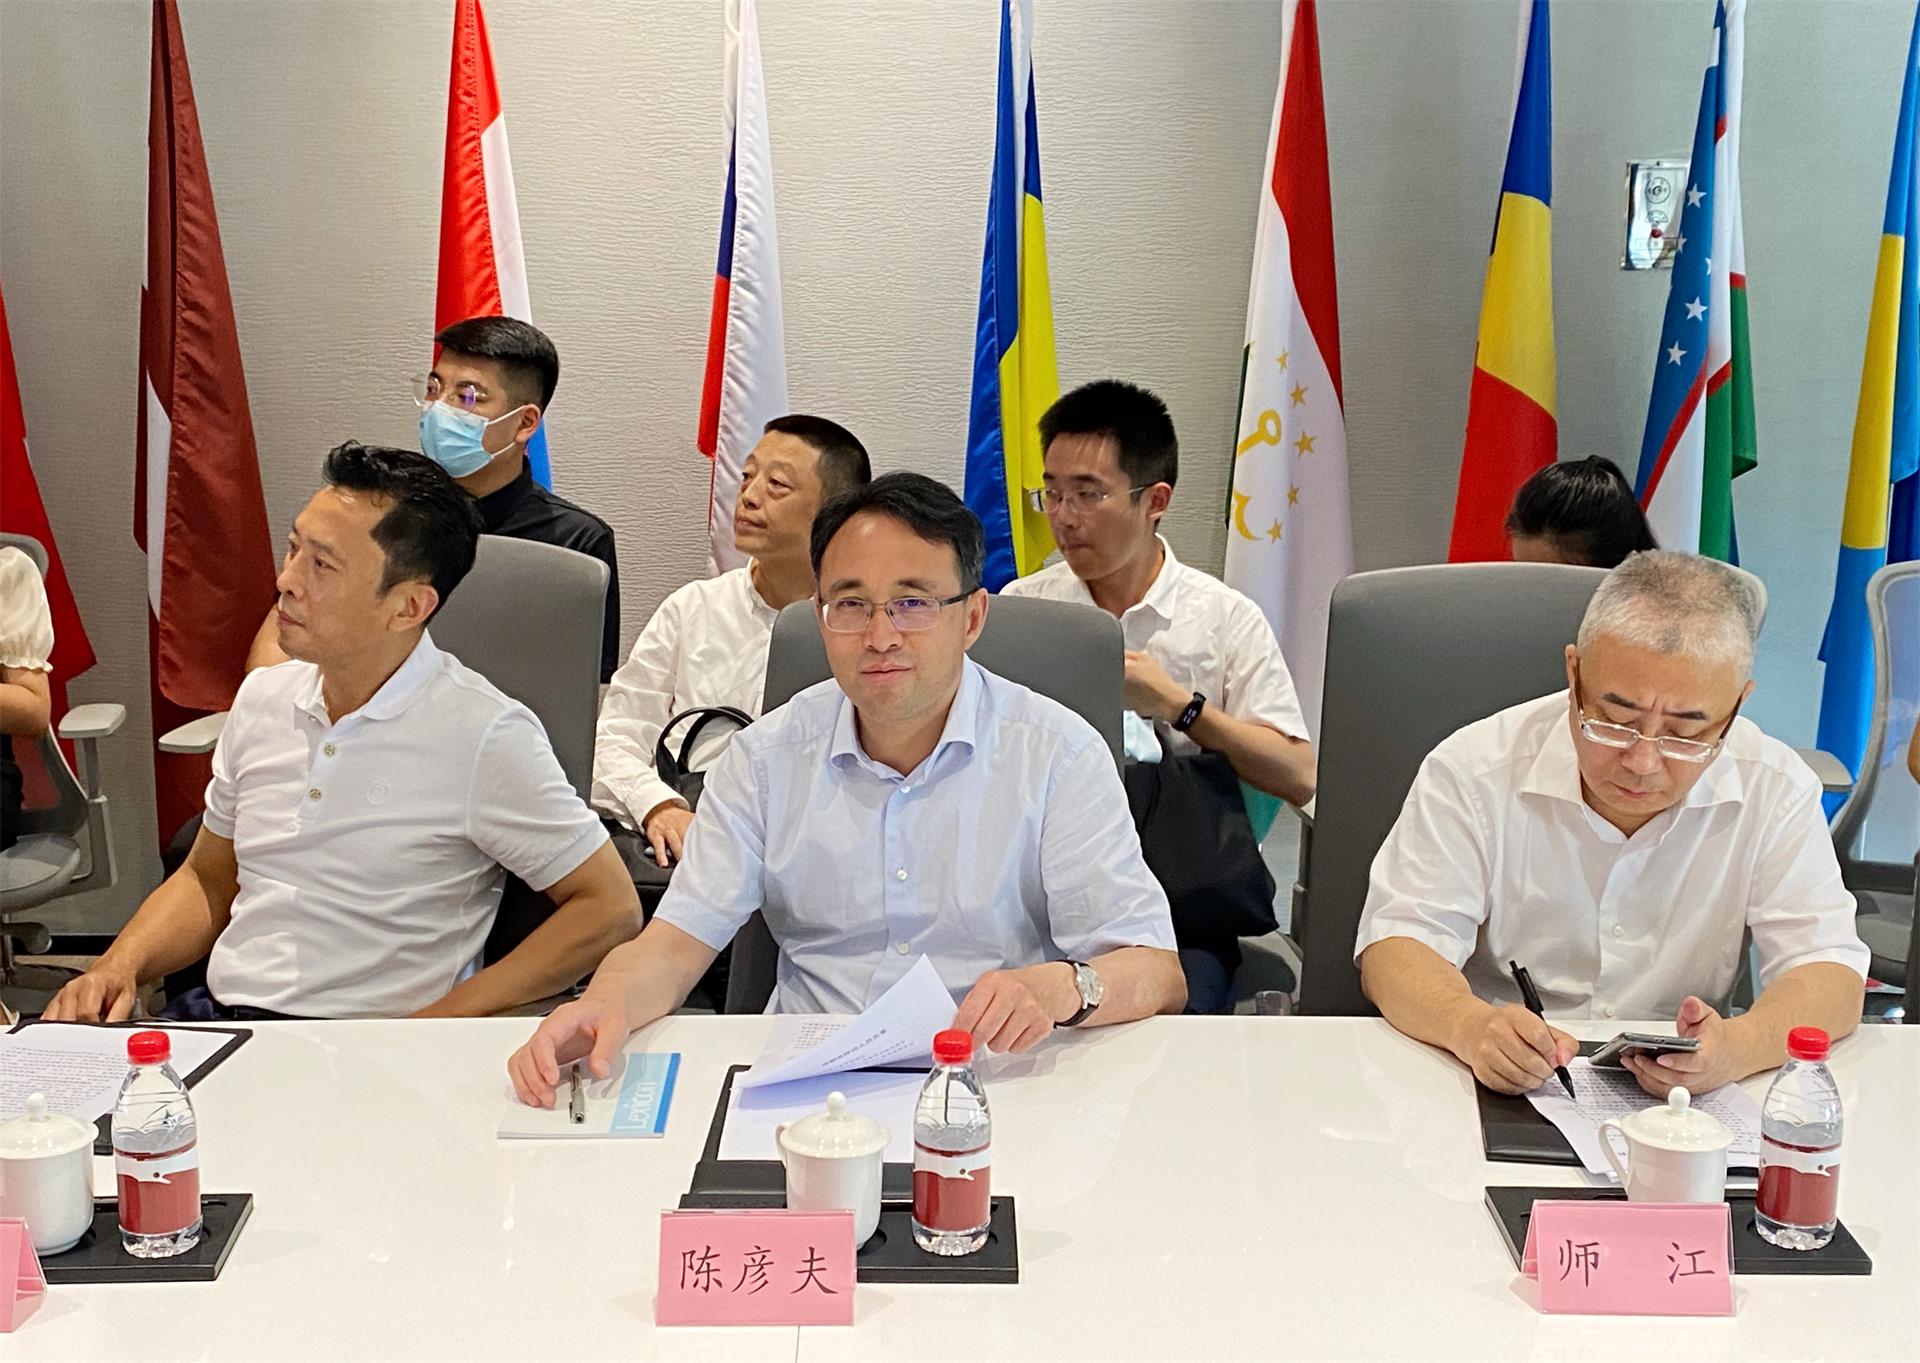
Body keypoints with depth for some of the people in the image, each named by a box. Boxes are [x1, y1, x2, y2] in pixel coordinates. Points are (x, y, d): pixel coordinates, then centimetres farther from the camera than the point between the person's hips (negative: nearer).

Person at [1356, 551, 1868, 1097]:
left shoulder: (1777, 790, -5)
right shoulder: (1472, 770, -9)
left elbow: (1829, 971, -7)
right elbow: (1395, 947, -11)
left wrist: (1736, 1048, -29)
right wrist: (1470, 1025, -32)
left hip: (1683, 1113, 2)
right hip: (1495, 1092, -1)